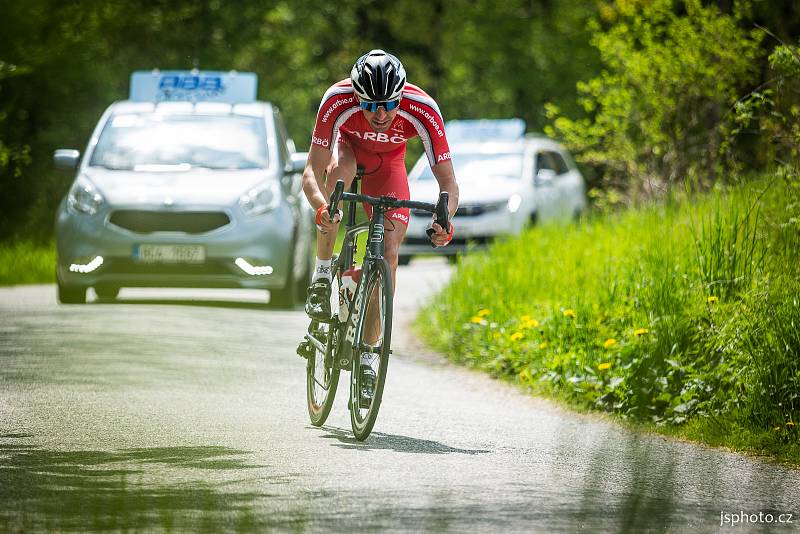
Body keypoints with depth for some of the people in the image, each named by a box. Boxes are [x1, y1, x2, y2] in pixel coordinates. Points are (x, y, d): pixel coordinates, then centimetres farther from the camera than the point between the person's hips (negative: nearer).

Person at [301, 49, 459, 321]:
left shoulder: (424, 111, -36)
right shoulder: (337, 101, -39)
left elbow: (448, 181, -32)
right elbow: (312, 172, -39)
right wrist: (322, 207, -60)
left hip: (388, 160, 1)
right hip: (347, 145, -1)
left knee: (389, 255, -12)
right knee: (339, 169, -37)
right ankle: (321, 277, -25)